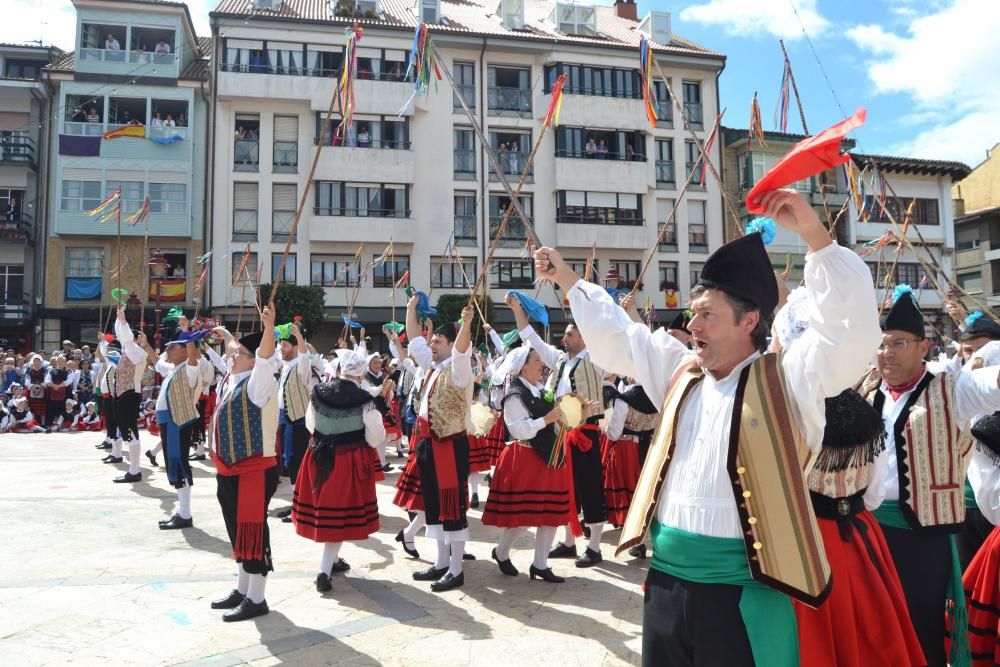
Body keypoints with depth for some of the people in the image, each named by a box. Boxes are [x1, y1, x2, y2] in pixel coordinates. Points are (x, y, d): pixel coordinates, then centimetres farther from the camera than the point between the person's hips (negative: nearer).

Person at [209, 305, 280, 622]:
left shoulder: (258, 382, -15)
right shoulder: (233, 380, 10)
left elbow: (266, 357, -34)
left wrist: (269, 327, -47)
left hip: (255, 469, -10)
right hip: (230, 470, 10)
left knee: (252, 531, -2)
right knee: (238, 531, 18)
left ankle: (256, 600, 8)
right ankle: (242, 590, 31)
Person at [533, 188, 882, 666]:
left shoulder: (789, 381, -6)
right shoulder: (680, 373, 9)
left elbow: (851, 324, -18)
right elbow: (615, 336, 19)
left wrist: (811, 230, -23)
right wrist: (566, 278, 22)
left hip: (743, 592, -5)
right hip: (667, 582, 6)